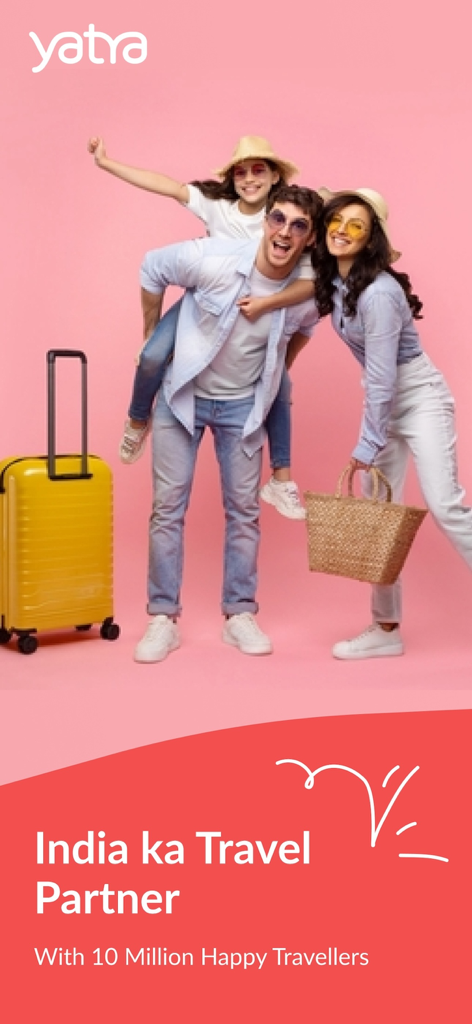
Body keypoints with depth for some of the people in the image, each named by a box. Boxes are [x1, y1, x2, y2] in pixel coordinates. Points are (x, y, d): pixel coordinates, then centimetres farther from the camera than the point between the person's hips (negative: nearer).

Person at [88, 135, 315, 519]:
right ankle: (138, 422, 9)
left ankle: (281, 480, 10)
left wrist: (266, 303, -45)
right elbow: (164, 185, -22)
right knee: (153, 356, -23)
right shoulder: (215, 203, -17)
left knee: (279, 385, -5)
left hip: (257, 313, 0)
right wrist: (105, 162, -26)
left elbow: (310, 282, -31)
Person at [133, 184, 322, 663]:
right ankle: (163, 619, 8)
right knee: (168, 506, -2)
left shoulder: (308, 293, -15)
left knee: (243, 510, 5)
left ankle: (239, 615, 18)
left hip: (243, 405, 2)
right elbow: (152, 269, -5)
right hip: (183, 395, -2)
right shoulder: (212, 259, -24)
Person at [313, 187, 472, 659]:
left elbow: (382, 379, -24)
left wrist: (366, 450, -20)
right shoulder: (332, 280, -2)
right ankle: (386, 628, 12)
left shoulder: (379, 292, -25)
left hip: (419, 397, -8)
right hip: (382, 399, 8)